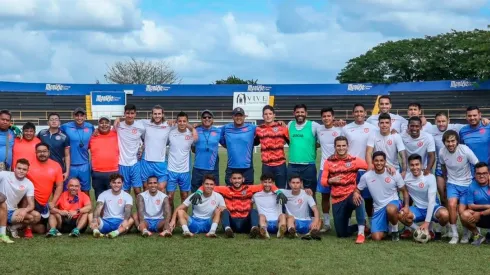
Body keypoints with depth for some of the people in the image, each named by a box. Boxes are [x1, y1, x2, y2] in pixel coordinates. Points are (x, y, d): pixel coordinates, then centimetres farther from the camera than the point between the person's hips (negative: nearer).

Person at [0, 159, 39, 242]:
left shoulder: (29, 184, -2)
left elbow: (31, 205, -6)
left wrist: (24, 211, -29)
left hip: (12, 212, 3)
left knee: (36, 216, -14)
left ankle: (14, 227, 6)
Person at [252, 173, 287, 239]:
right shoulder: (256, 195, 15)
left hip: (277, 222, 0)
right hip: (265, 223, 0)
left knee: (283, 215, -28)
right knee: (261, 216, -30)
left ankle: (281, 230, -60)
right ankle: (264, 231, -63)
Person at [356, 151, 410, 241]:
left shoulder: (394, 174, -8)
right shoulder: (366, 176, -5)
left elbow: (404, 191, 1)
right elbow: (357, 190, 8)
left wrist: (406, 206, -15)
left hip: (393, 203, -2)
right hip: (378, 208, 2)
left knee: (390, 209, -42)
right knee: (376, 238, -13)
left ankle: (395, 231, -9)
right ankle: (385, 227, 26)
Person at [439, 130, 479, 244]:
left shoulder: (465, 150, -21)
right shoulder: (442, 152, -10)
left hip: (467, 184, -2)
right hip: (452, 183, 2)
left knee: (462, 211, -10)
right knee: (452, 205, -23)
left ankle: (466, 234, 20)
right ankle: (454, 235, -7)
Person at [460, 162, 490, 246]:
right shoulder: (472, 186, -6)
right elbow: (470, 206, -5)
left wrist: (480, 213, -23)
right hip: (480, 219, 2)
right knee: (465, 215, -27)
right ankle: (477, 235, 0)